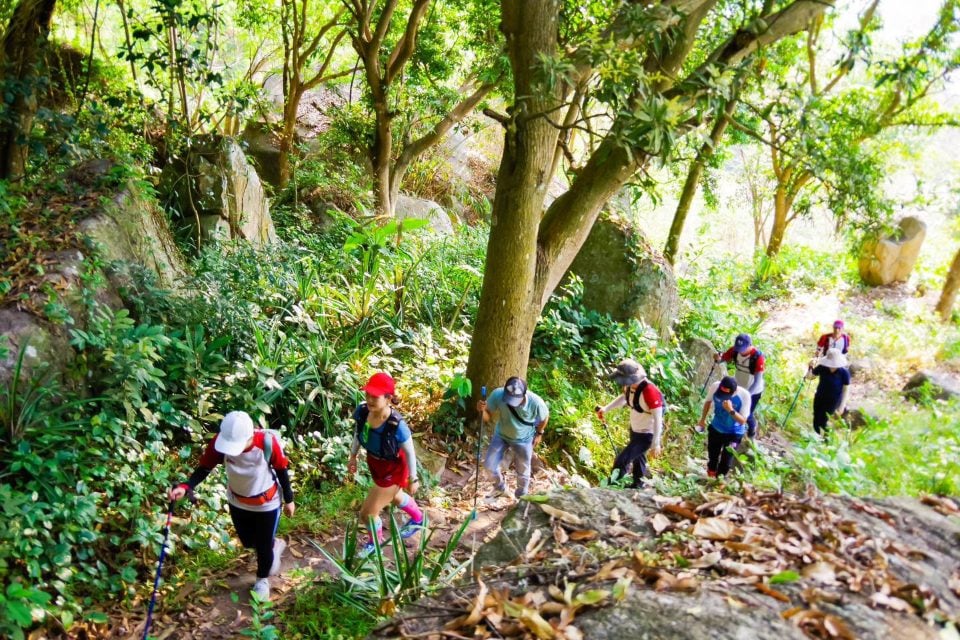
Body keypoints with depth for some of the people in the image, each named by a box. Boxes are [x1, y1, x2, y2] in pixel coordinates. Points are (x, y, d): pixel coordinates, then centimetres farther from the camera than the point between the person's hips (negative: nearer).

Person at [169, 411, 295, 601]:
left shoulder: (268, 442, -36)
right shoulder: (219, 442, -30)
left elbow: (282, 470, -18)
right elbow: (204, 468, -17)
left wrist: (289, 499, -6)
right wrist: (185, 487, -36)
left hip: (267, 503, -3)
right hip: (238, 502, 3)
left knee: (263, 546, 13)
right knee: (248, 542, 24)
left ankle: (262, 580, 46)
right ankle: (275, 545, 58)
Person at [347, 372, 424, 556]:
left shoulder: (397, 425, -39)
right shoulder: (362, 411, -25)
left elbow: (410, 452, -23)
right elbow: (358, 432, -1)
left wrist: (413, 479, -11)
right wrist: (353, 456, 8)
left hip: (392, 471, -6)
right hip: (374, 464, 6)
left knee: (367, 513, 4)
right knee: (394, 497, 34)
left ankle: (375, 542, 40)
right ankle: (418, 519, 66)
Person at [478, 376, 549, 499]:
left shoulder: (536, 402, -36)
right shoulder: (497, 395, -35)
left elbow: (545, 417, -12)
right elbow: (488, 417, -21)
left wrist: (539, 433, 1)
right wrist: (482, 410, -43)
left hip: (523, 439, -1)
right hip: (501, 435, 1)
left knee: (523, 470, 14)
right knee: (489, 464, 2)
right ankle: (501, 485, 36)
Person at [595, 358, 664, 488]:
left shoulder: (650, 391, -33)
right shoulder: (630, 386, -8)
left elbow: (658, 418, -28)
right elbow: (623, 397, 16)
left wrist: (656, 444, -24)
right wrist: (605, 409, 5)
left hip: (647, 434, -8)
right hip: (635, 430, 8)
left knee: (621, 461, -9)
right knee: (637, 458, 25)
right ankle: (638, 485, 45)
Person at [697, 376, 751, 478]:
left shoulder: (744, 396, -32)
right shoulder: (715, 386, -25)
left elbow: (742, 421, -25)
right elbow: (708, 401, -2)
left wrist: (731, 410, -43)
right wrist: (703, 419, 9)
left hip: (734, 433, -3)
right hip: (715, 429, 3)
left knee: (725, 462, 7)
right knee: (712, 457, 23)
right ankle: (710, 478, 49)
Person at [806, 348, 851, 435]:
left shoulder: (844, 373, -20)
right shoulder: (822, 368, -14)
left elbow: (846, 389, -9)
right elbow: (809, 377, 0)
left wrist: (842, 406, -10)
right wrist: (811, 367, -19)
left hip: (833, 402, -3)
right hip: (819, 398, 3)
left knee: (822, 423, -8)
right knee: (816, 423, 10)